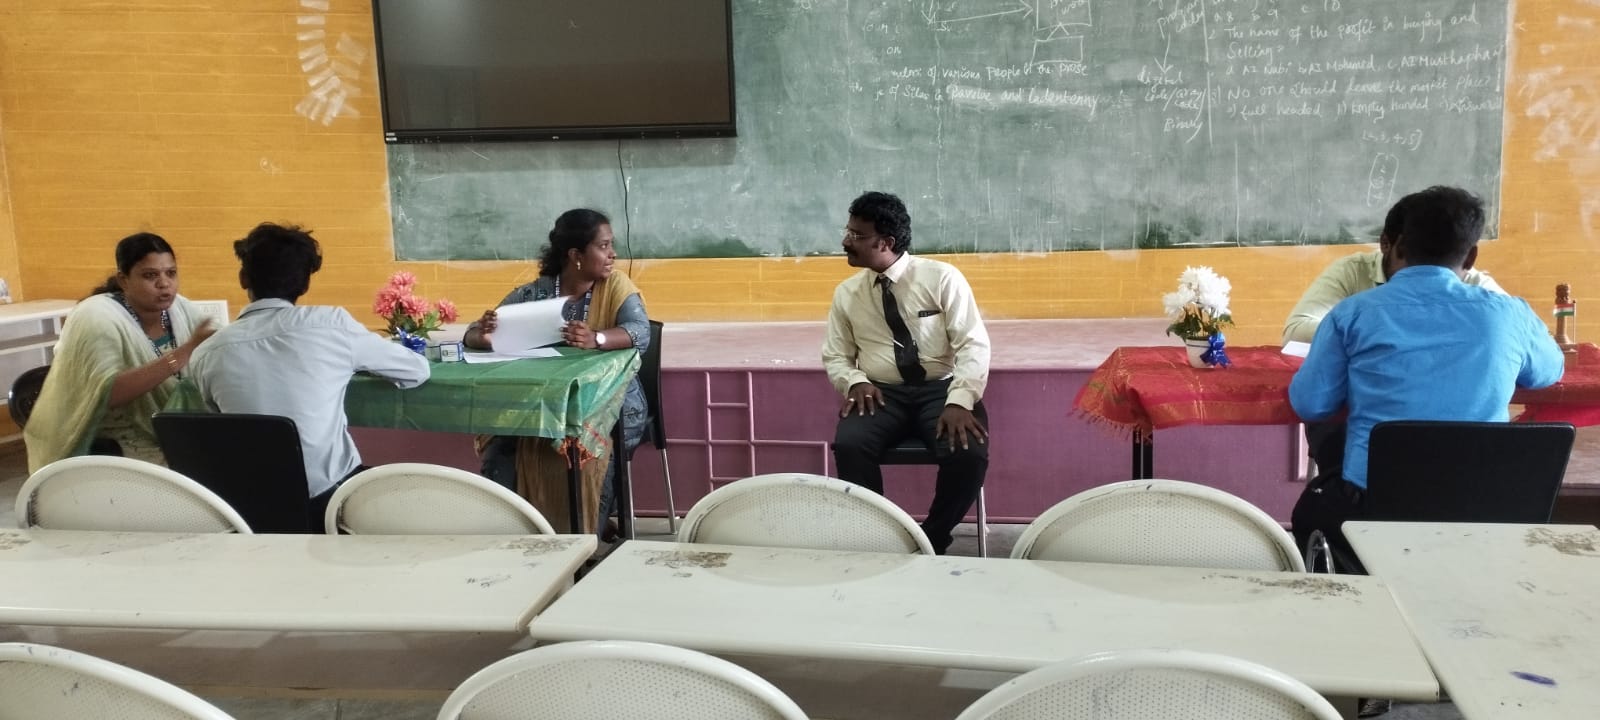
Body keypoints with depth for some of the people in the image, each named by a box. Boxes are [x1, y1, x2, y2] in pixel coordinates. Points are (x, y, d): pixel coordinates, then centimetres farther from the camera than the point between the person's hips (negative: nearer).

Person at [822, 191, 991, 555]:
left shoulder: (942, 277, -4)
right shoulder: (846, 293, 7)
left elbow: (974, 345, -9)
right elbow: (835, 357, 12)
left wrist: (959, 402, -24)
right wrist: (856, 381, -12)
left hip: (941, 389, -2)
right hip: (882, 394, 2)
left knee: (968, 453, -31)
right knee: (848, 445, -30)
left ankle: (932, 542, -4)